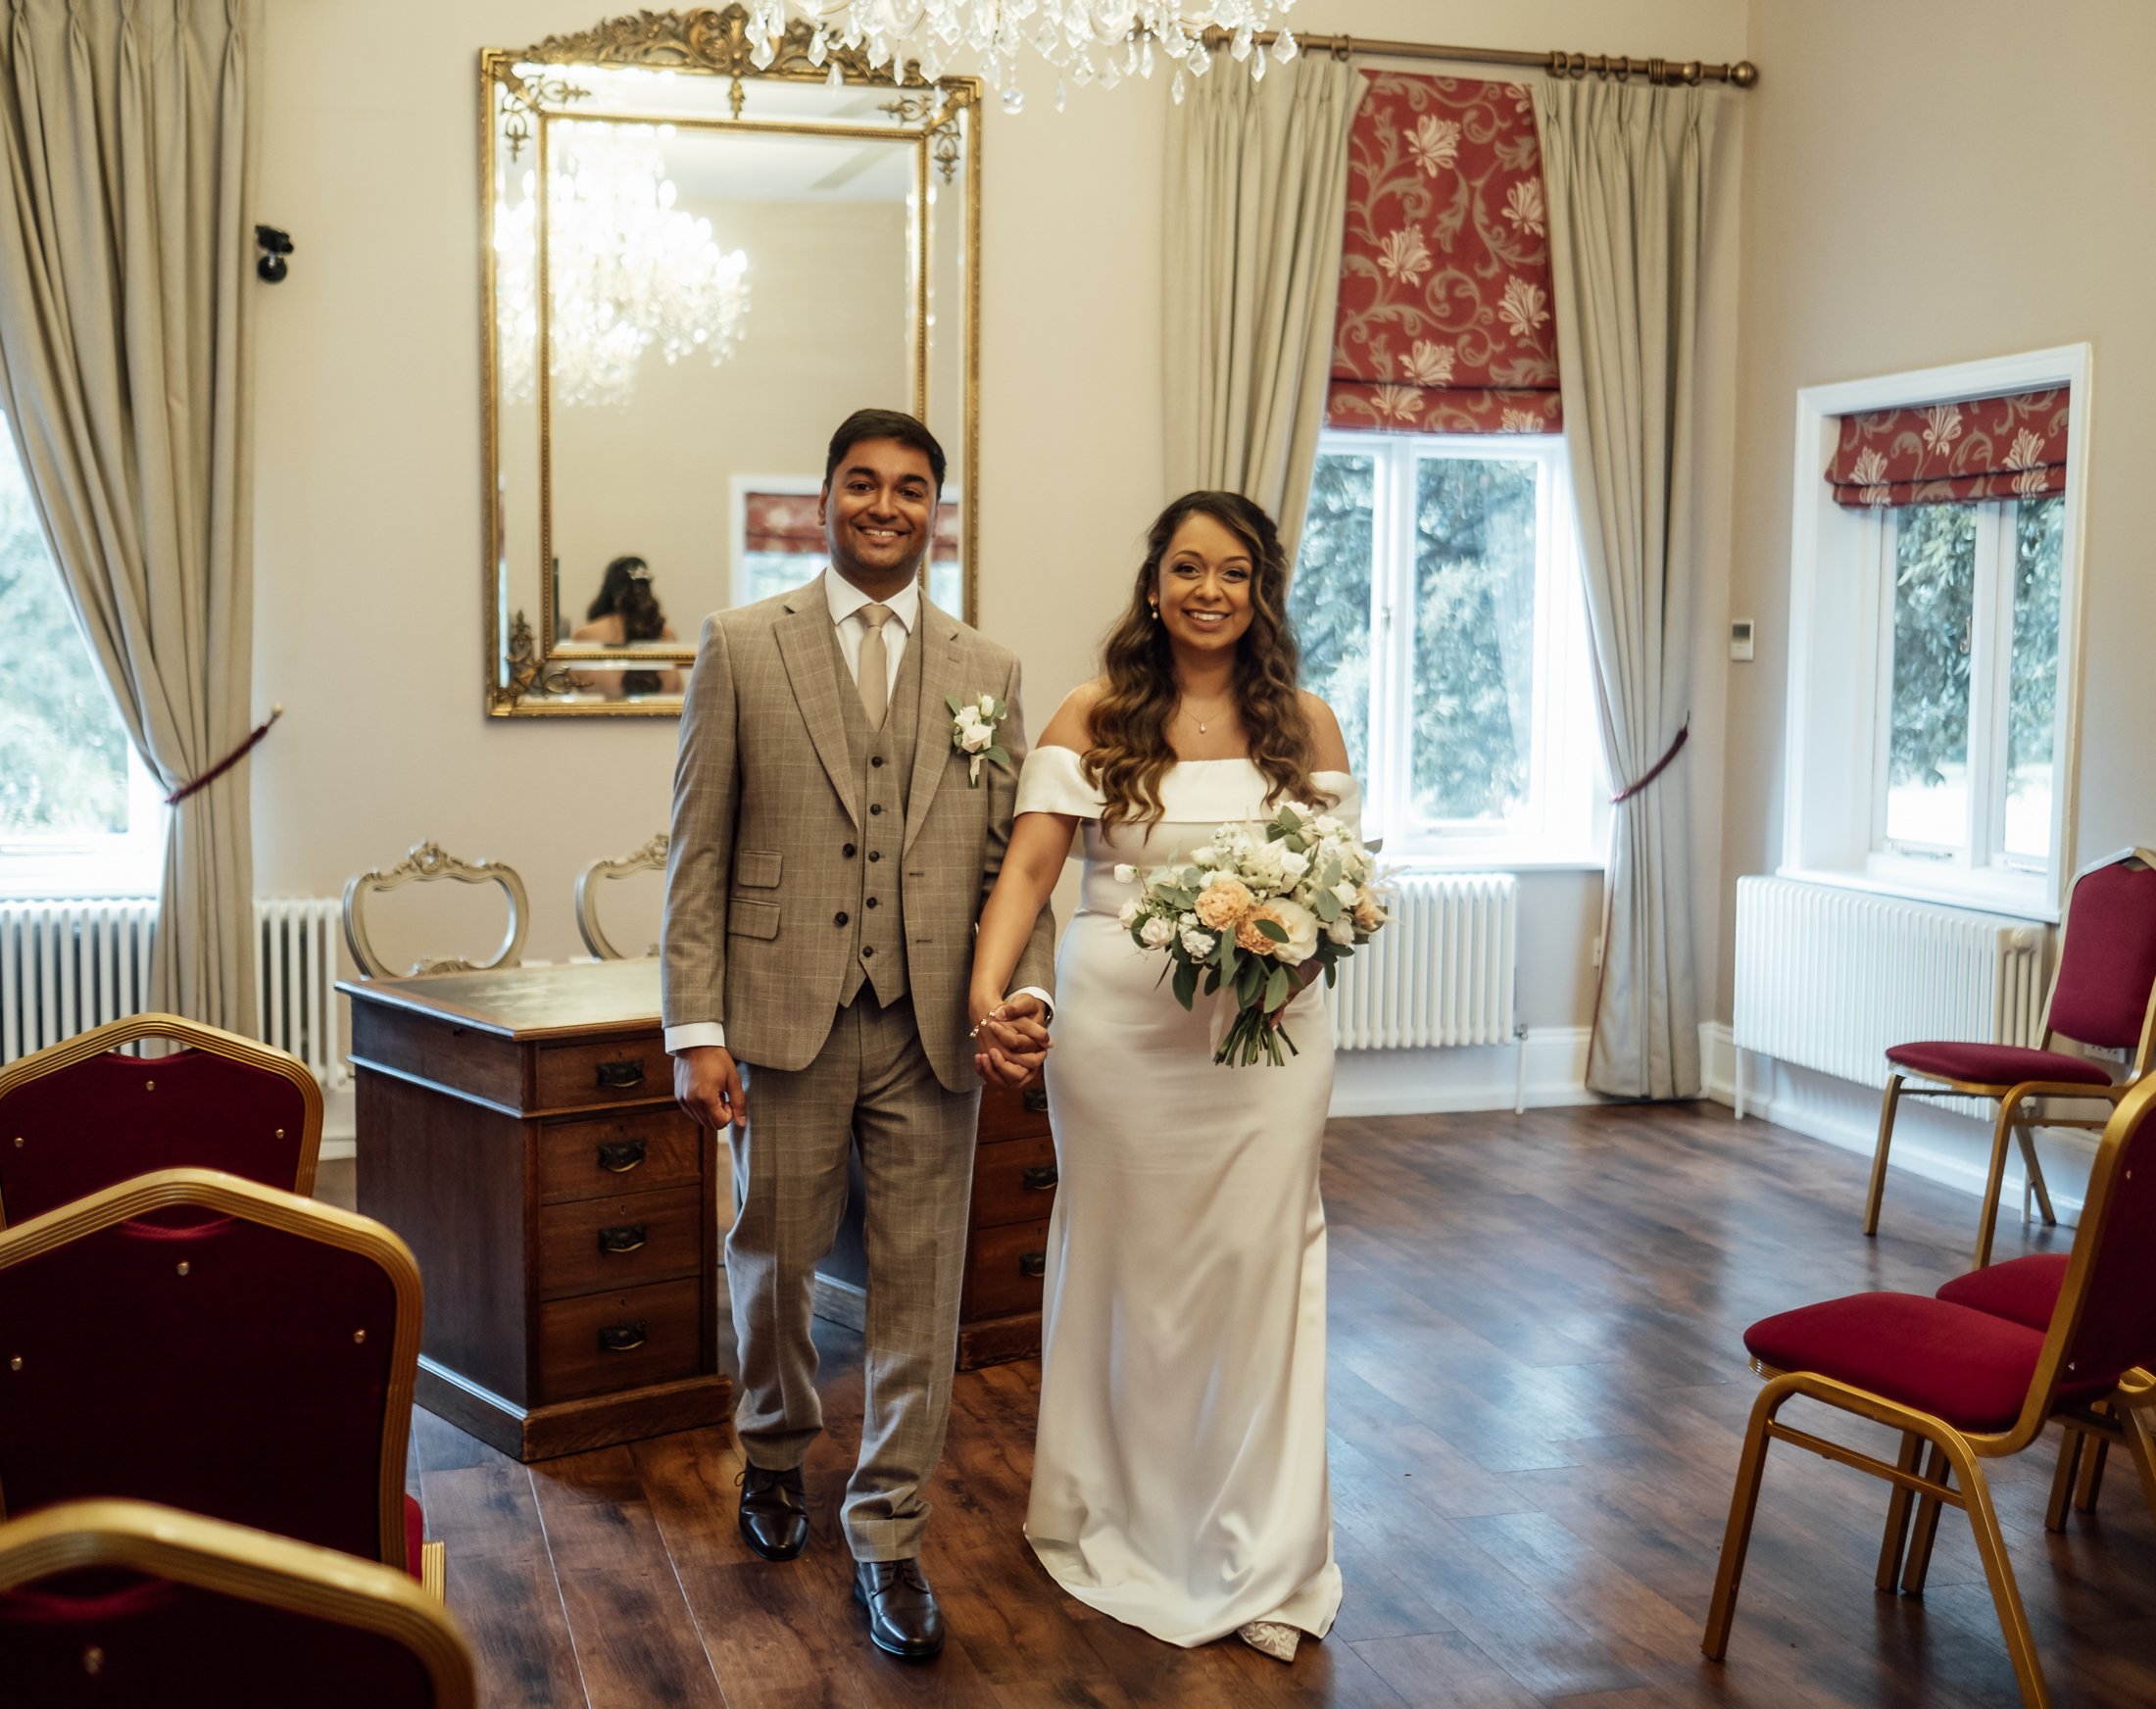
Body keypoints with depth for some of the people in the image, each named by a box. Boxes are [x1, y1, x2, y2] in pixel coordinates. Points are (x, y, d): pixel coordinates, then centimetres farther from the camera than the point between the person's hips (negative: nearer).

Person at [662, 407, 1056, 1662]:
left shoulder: (990, 672, 8)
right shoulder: (742, 647, 2)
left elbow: (1009, 857, 7)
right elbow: (698, 852, -1)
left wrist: (1029, 993, -8)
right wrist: (696, 1028, -7)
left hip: (932, 1030, 1)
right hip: (785, 1020, -1)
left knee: (920, 1295, 6)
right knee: (772, 1264, 15)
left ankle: (890, 1538, 21)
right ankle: (778, 1454, 43)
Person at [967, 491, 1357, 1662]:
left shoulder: (1305, 724, 6)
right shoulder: (1092, 719, 1)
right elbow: (1029, 865, -8)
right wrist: (988, 990, -23)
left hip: (1266, 1027, 1)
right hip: (1119, 1025, -1)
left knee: (1258, 1267, 1)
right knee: (1123, 1267, 9)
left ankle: (1260, 1560, 15)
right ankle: (1121, 1528, 29)